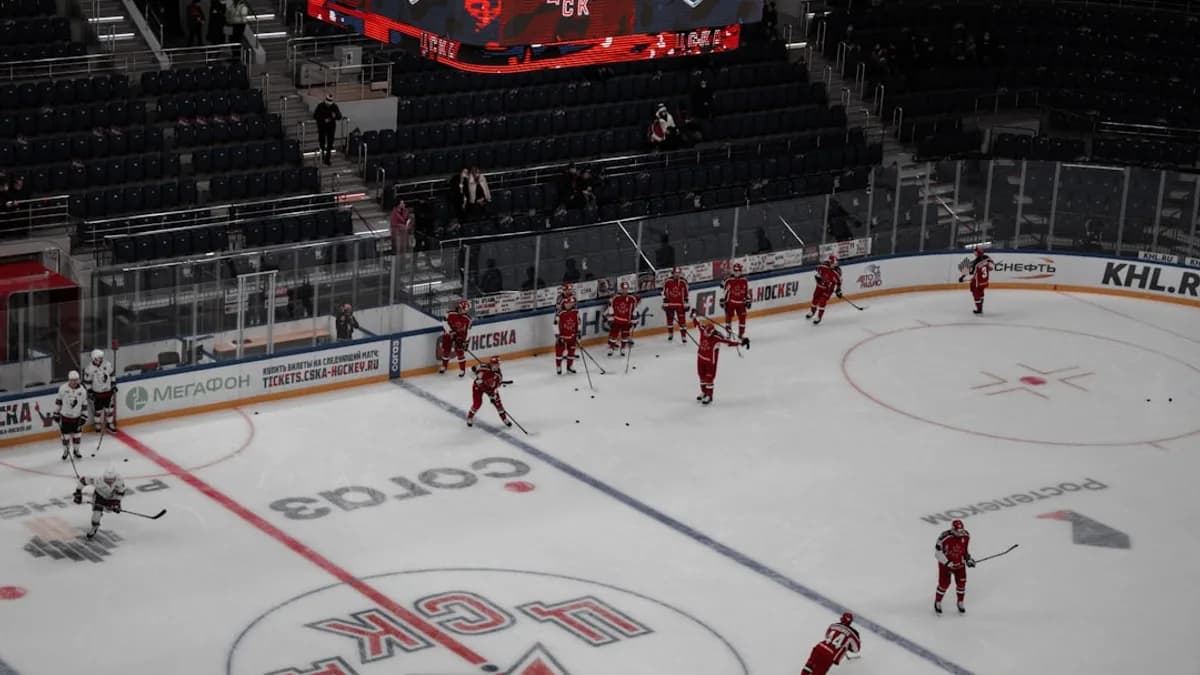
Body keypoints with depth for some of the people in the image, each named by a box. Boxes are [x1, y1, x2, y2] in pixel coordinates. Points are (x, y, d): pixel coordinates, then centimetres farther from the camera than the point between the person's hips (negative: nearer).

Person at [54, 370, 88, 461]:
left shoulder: (82, 390, -10)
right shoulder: (63, 388, -12)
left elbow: (84, 405, -2)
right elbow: (58, 401, -1)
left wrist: (83, 417, -2)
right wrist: (56, 413, 1)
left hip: (77, 417, 1)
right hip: (65, 416, -1)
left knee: (77, 435, 10)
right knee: (66, 435, 6)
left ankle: (76, 450, 32)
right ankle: (65, 451, 27)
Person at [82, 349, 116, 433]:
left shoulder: (108, 365, -7)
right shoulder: (89, 368, -18)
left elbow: (112, 375, 7)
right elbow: (87, 381, -10)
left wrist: (113, 385, 7)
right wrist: (90, 392, -9)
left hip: (108, 390, 4)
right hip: (97, 393, -4)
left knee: (109, 408, 12)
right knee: (98, 409, 6)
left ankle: (110, 424, 28)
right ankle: (97, 425, 25)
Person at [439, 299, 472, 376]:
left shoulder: (467, 318, -12)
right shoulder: (450, 313, -19)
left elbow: (467, 330, -5)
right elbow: (444, 322, -14)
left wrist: (466, 341, -7)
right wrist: (450, 331, -23)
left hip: (459, 336, 0)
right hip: (448, 333, 0)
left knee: (460, 352, -7)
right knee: (446, 350, 9)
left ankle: (462, 369, 5)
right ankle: (444, 365, 33)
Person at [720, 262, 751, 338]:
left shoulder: (744, 281, 0)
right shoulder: (728, 280, -11)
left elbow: (747, 291, 9)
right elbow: (724, 291, -5)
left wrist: (748, 301, 9)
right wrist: (723, 301, -4)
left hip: (741, 303, 3)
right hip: (730, 302, -3)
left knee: (742, 318, 4)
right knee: (729, 317, 0)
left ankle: (741, 334, 16)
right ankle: (728, 333, 12)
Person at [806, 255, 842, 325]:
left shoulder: (837, 271, -22)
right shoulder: (824, 265, -16)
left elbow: (839, 281, -8)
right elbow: (818, 268, 8)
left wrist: (838, 290, -6)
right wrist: (818, 276, 0)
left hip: (828, 288, -4)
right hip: (820, 285, 4)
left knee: (822, 301, -11)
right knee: (815, 298, 18)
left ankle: (819, 317, 2)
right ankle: (812, 311, 45)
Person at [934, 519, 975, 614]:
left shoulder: (966, 536, -12)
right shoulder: (944, 537, -29)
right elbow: (938, 552, -21)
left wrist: (968, 558, -4)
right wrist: (948, 563, -24)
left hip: (960, 563, 4)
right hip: (945, 563, -4)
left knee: (961, 583, 4)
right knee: (944, 584, -1)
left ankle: (960, 603, 26)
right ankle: (937, 602, 23)